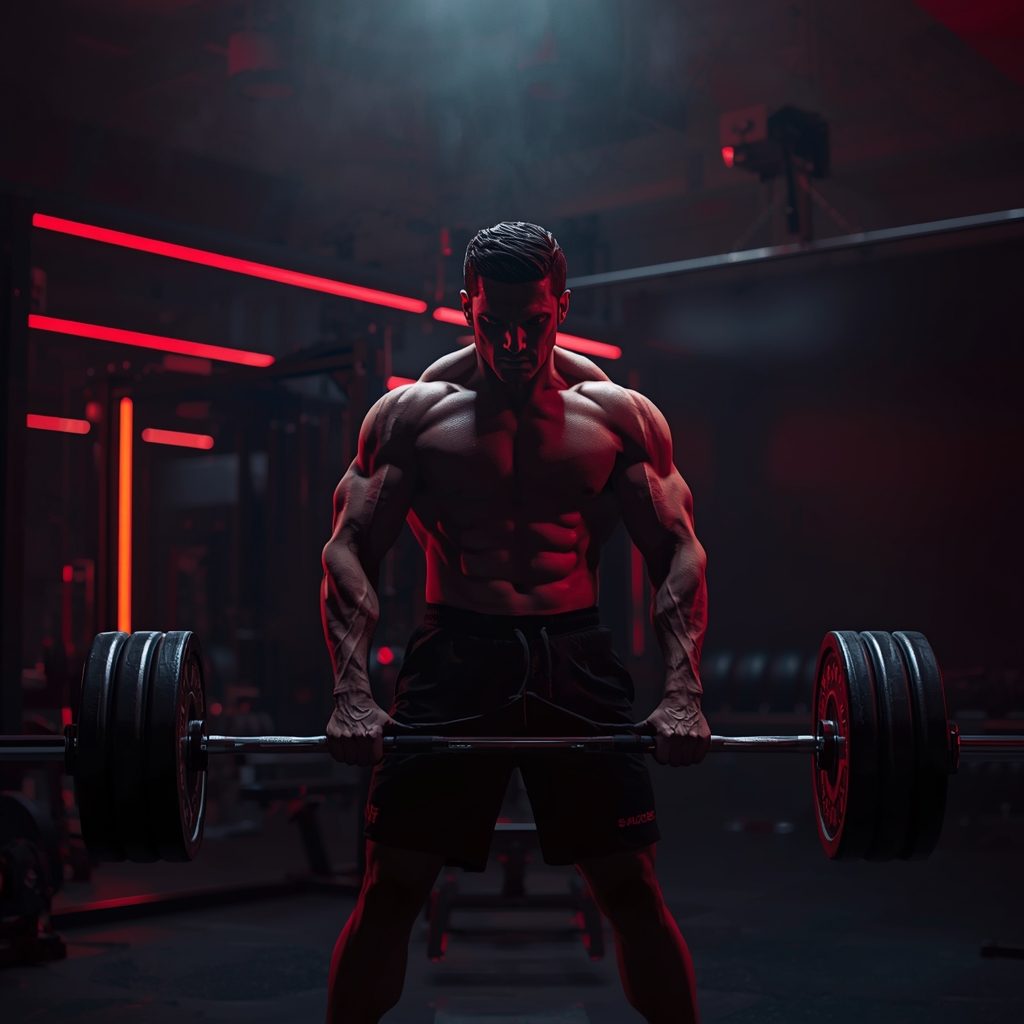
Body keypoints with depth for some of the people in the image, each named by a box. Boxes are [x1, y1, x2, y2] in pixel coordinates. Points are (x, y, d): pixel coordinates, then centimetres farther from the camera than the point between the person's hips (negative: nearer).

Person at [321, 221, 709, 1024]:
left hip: (578, 660, 1)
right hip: (454, 657, 0)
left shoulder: (618, 414, 6)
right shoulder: (414, 412, 4)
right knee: (391, 886, 0)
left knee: (632, 885, 2)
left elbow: (679, 553, 5)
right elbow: (351, 550, 1)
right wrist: (352, 692, -13)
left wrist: (683, 694, -9)